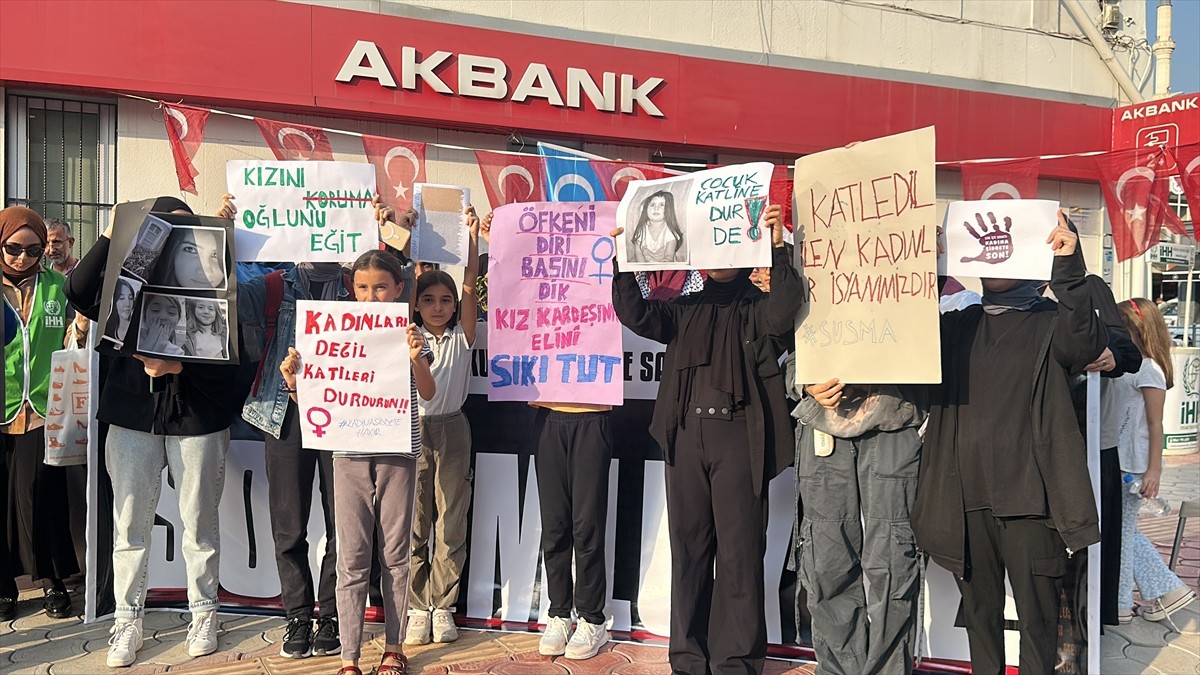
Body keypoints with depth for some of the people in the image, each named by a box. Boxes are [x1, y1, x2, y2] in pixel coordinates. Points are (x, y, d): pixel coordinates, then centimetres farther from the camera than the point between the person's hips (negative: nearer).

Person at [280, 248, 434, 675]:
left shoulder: (409, 336, 1)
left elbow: (427, 393, -11)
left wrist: (417, 359, -28)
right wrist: (293, 382, -13)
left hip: (398, 454, -1)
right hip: (350, 454, 1)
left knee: (395, 554, 9)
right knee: (352, 559, 4)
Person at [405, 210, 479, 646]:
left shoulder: (461, 338, 4)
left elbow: (469, 287, -7)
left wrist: (472, 237, -15)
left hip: (452, 430, 0)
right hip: (413, 429, 0)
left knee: (451, 522, 4)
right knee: (414, 522, 4)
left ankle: (442, 605, 15)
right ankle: (417, 606, 14)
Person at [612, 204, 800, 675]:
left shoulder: (757, 307, 7)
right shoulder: (684, 310, 18)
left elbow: (784, 313, -14)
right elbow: (637, 315, 6)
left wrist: (777, 248, -22)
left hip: (739, 435, -4)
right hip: (685, 433, 4)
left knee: (738, 551, -2)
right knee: (688, 547, 7)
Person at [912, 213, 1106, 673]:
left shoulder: (1050, 322, 2)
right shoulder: (957, 325, 14)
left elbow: (1086, 344, -17)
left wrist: (1068, 266, -28)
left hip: (1027, 496, -3)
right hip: (966, 497, 4)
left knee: (1037, 616, 2)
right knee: (979, 610, 14)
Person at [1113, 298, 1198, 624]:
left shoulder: (1148, 370, -13)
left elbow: (1155, 424, -14)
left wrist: (1154, 469, -17)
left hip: (1132, 468, -9)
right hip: (1117, 463, 9)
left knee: (1120, 533, 2)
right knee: (1125, 533, 16)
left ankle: (1118, 605, 15)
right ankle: (1167, 589, 24)